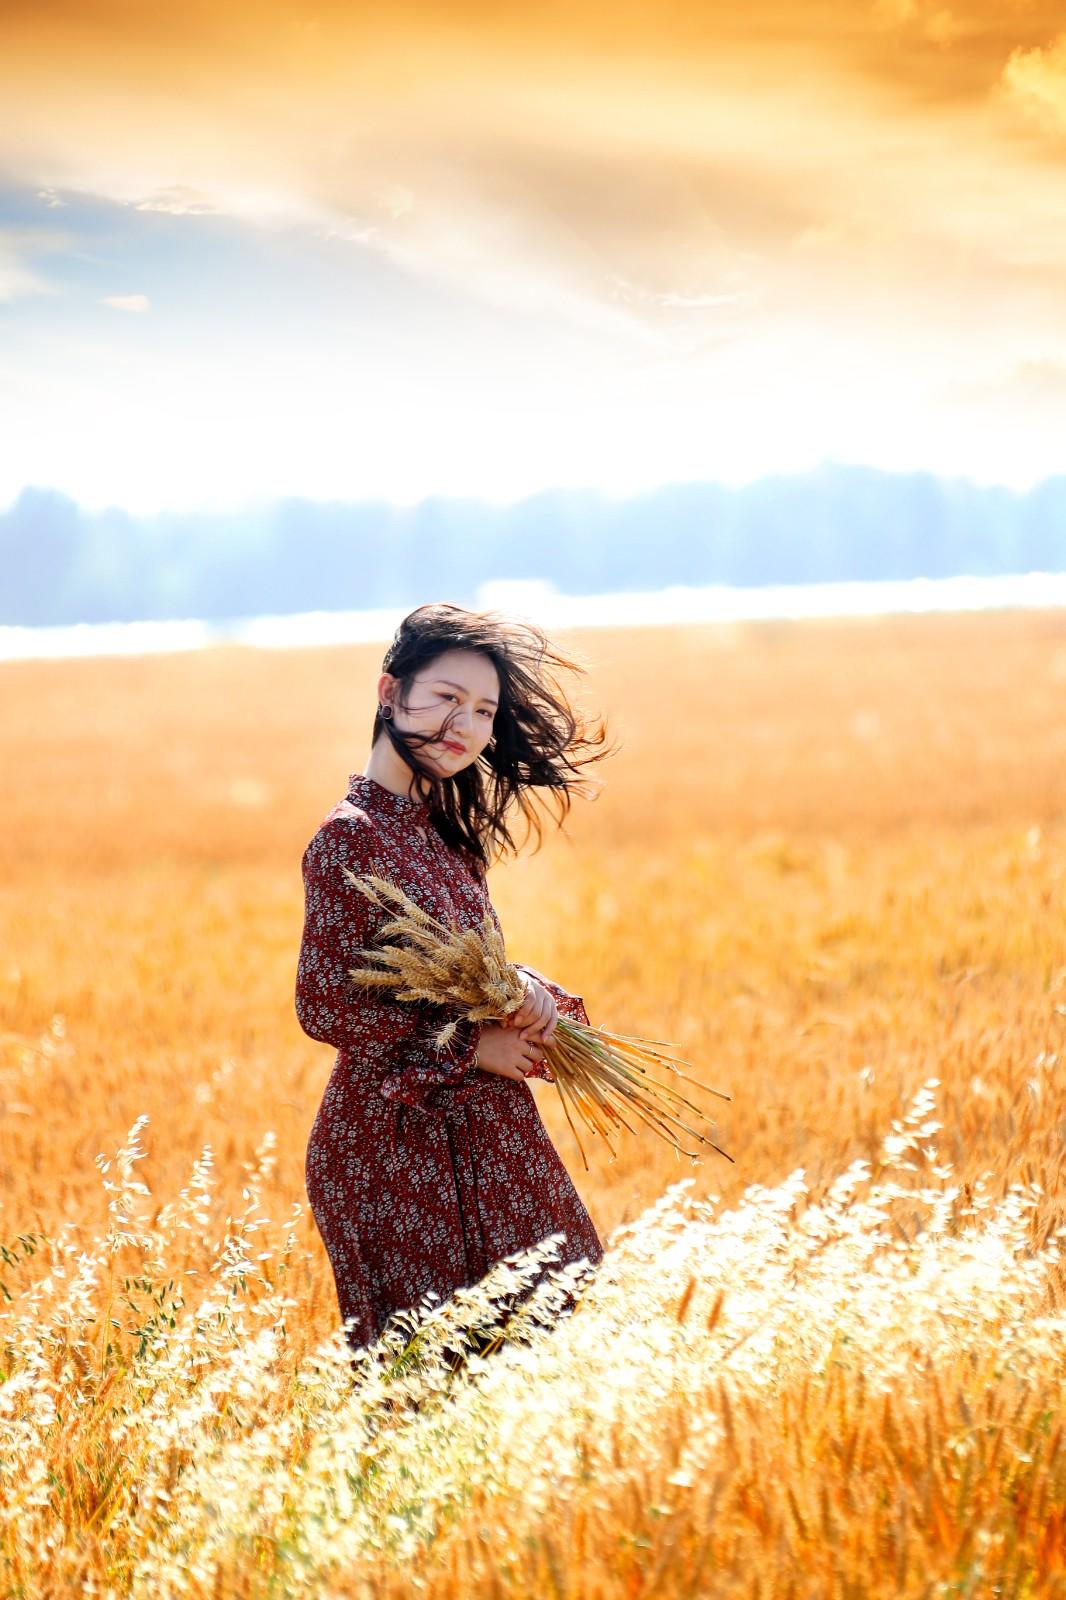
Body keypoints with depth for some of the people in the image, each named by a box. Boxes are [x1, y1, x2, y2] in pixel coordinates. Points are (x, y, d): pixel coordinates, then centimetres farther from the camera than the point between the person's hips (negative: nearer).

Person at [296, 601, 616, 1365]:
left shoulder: (444, 831, 11)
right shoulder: (352, 837, -13)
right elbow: (324, 1005, -17)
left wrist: (526, 988, -7)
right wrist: (470, 1046, -13)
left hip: (481, 1131, 8)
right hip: (399, 1140, -8)